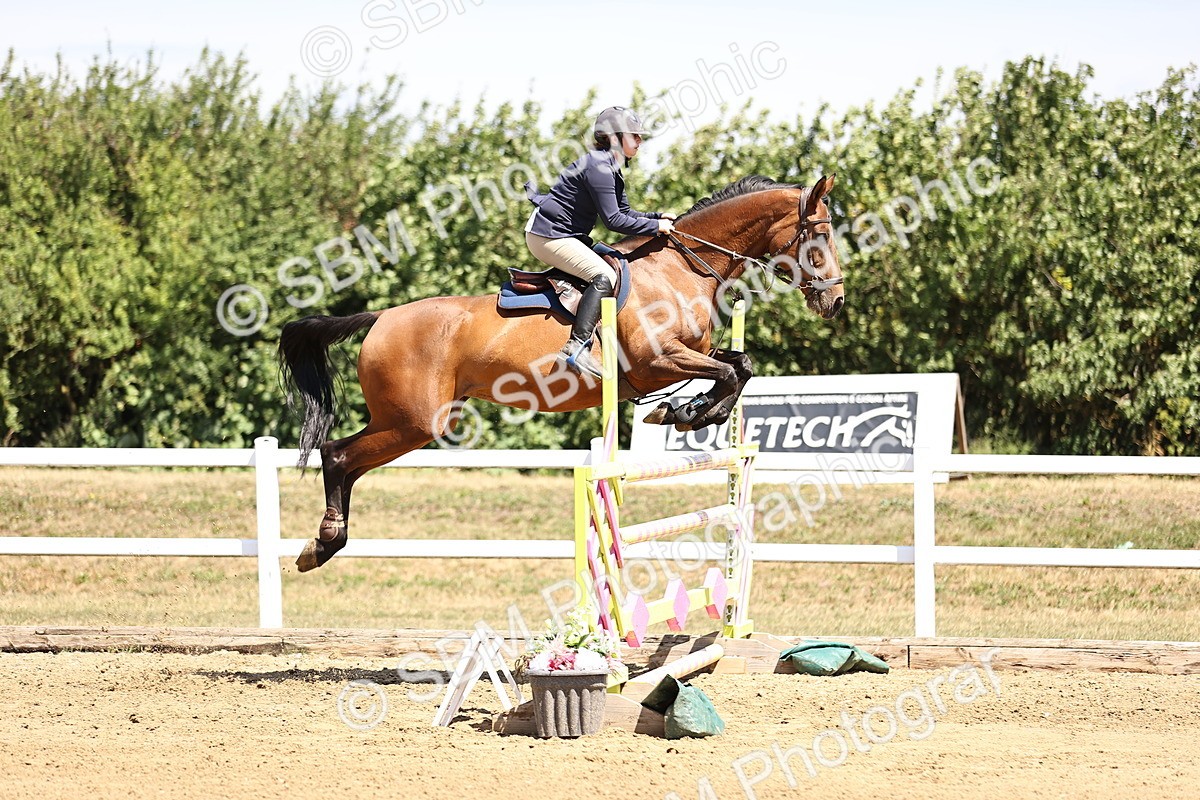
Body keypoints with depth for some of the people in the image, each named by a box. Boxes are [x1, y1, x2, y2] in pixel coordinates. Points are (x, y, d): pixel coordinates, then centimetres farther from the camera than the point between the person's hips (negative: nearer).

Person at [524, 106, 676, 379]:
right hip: (548, 236, -11)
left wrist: (658, 217, 6)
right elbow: (613, 220, -22)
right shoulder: (598, 167, -20)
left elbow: (624, 213, 20)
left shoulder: (611, 169, 14)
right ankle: (576, 348, -33)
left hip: (569, 235, 11)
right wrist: (655, 227, -15)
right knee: (604, 276, -25)